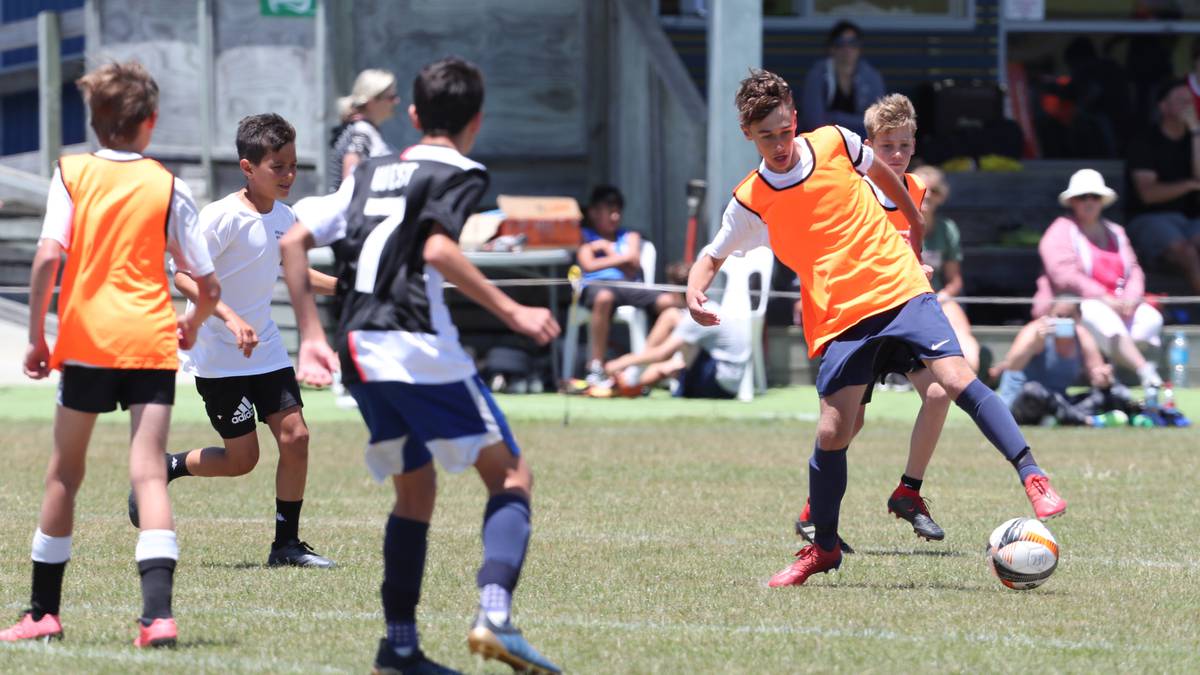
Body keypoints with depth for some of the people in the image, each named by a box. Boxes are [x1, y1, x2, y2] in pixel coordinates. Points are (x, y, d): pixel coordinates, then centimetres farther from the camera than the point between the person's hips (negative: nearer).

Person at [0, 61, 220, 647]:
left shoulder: (71, 173, 3)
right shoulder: (168, 187, 5)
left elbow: (48, 255, -10)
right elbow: (208, 286, 6)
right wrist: (191, 325, 27)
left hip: (86, 339, 0)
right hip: (151, 342, 0)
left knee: (65, 472, 13)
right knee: (148, 472, -6)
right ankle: (158, 611, -22)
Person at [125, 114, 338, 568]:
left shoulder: (284, 218, 5)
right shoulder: (221, 217, -19)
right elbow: (183, 276, -24)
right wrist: (231, 318, -34)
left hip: (266, 350, 7)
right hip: (219, 357, -7)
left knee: (295, 437, -5)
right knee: (242, 458, -4)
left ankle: (287, 544, 5)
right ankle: (162, 468, 22)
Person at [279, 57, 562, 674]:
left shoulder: (370, 174, 21)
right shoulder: (459, 173, 1)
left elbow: (291, 241, 17)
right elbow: (437, 249, -17)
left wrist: (310, 335, 20)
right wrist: (511, 312, -16)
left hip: (358, 351, 7)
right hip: (419, 346, -7)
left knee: (415, 489, 18)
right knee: (511, 477, 0)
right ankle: (494, 615, -20)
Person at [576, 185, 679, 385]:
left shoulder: (629, 237, 28)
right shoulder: (584, 236, 19)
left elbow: (633, 268, 10)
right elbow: (589, 265, 0)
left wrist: (606, 248, 10)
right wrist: (621, 258, 6)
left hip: (628, 286, 4)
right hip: (595, 285, -4)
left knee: (668, 301, -25)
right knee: (604, 297, -44)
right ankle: (596, 368, -37)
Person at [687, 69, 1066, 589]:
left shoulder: (834, 143, 1)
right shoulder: (751, 201, 0)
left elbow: (879, 171, 23)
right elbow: (713, 255, 13)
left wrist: (916, 224, 34)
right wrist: (695, 290, -9)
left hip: (899, 288, 0)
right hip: (839, 317, 0)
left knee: (956, 377, -20)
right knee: (832, 433, -6)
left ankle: (1033, 479, -21)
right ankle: (822, 547, 15)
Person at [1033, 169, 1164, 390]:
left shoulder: (1115, 232, 21)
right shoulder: (1060, 232, 0)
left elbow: (1134, 271, 12)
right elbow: (1065, 276, -14)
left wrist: (1131, 298, -11)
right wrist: (1105, 299, -21)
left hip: (1116, 305, 7)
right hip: (1069, 305, -7)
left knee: (1150, 318, -22)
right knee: (1105, 318, -39)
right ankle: (1145, 372, -52)